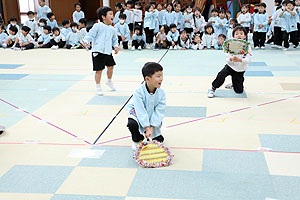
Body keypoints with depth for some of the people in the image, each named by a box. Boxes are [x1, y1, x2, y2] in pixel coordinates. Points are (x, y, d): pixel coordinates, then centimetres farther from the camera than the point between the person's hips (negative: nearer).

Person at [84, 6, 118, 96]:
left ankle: (109, 81, 41)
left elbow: (114, 39, 22)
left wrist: (115, 46, 7)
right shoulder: (98, 26, -9)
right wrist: (86, 41, -25)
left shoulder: (112, 29, 9)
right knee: (99, 70, -3)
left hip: (108, 52, 6)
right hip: (98, 52, -6)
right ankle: (98, 87, 11)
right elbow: (91, 34, -10)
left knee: (110, 66, 13)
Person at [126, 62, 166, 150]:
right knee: (132, 123, -34)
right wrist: (147, 129, -30)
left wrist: (151, 128, -25)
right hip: (137, 112, -2)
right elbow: (141, 111, -28)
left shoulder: (161, 93, -21)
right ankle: (137, 140, -2)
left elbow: (159, 112, -19)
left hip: (153, 116, 2)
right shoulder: (139, 92, -29)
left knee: (158, 140, -5)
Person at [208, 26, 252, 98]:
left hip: (240, 70, 0)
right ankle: (213, 89, -14)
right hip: (230, 66, 0)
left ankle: (233, 84, 40)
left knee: (239, 91, 5)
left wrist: (239, 60, -38)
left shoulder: (247, 46, -13)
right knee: (222, 74, -32)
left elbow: (248, 60, -21)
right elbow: (227, 59, -11)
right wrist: (231, 59, -34)